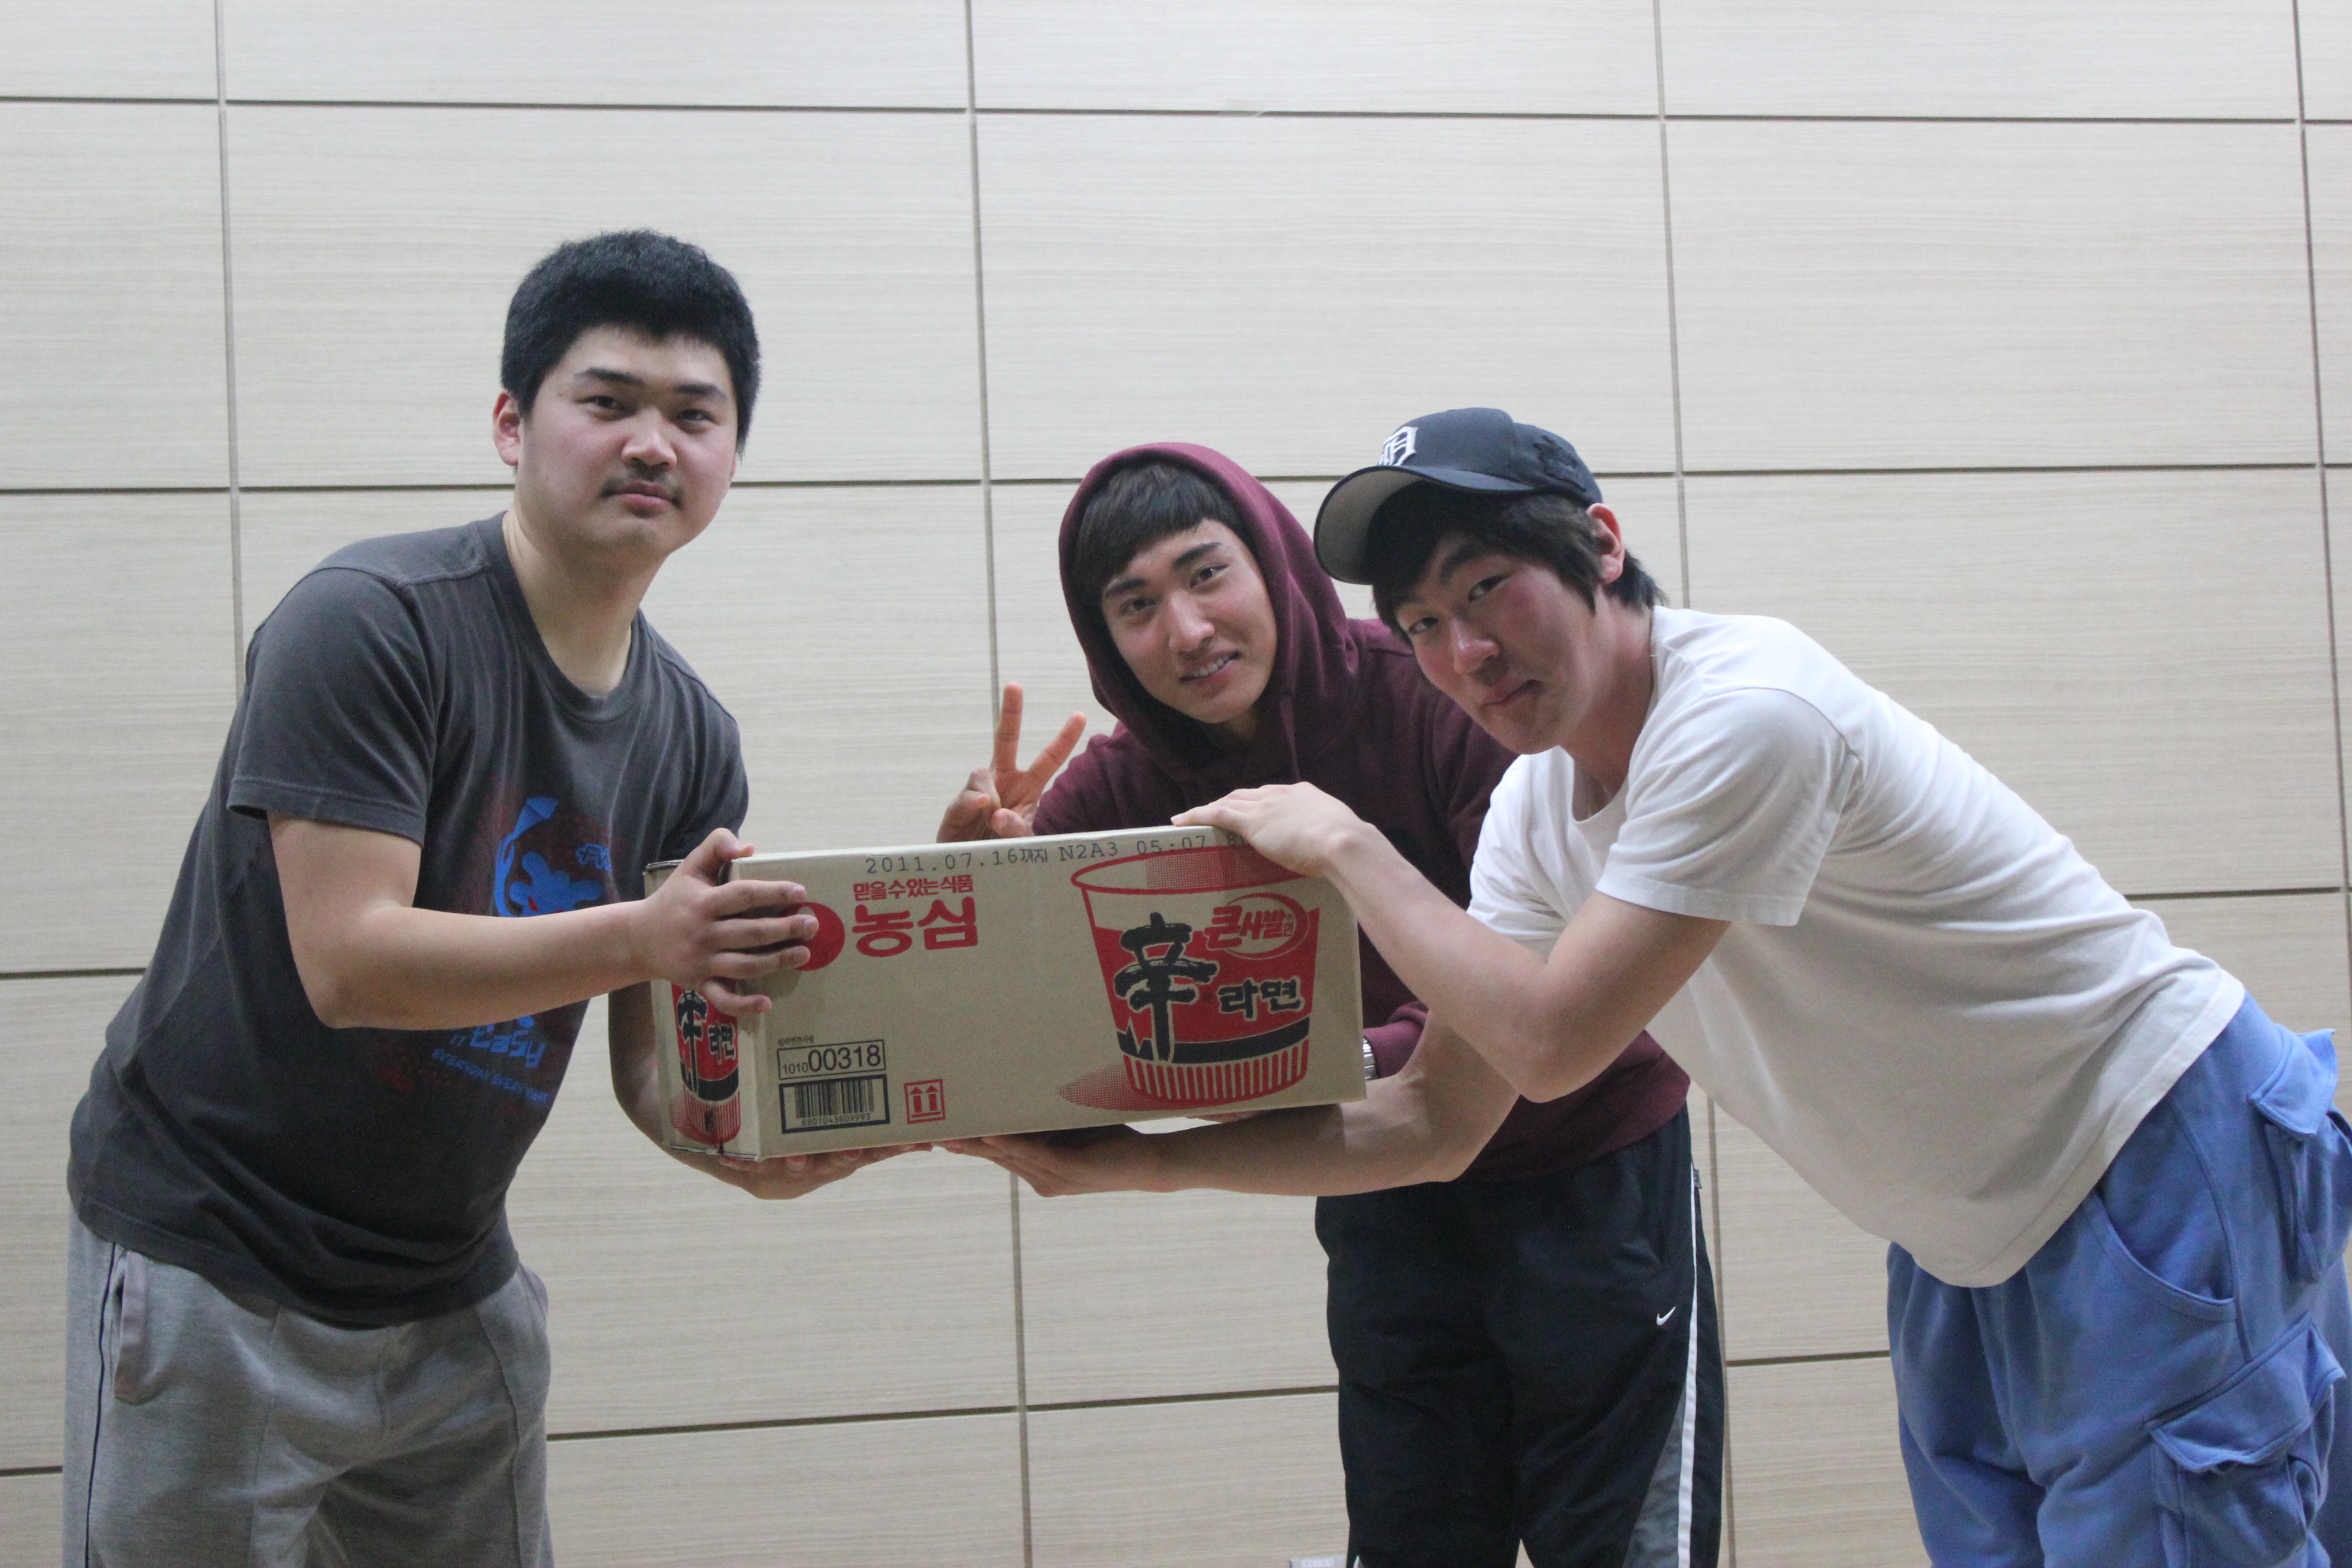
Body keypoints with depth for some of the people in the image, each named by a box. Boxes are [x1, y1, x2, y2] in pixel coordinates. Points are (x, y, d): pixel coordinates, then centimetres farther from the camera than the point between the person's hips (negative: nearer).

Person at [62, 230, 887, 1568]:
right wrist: (641, 936, -35)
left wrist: (758, 1146, -19)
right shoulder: (370, 623, -17)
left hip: (455, 1290, 6)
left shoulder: (691, 737, 3)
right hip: (217, 1268, -6)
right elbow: (349, 964, -25)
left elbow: (655, 1064, 3)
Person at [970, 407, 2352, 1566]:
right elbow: (1440, 1125, 3)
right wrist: (1138, 1163, -3)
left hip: (2171, 1164, -8)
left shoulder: (1747, 708, -27)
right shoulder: (1537, 811, 0)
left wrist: (1345, 848, -18)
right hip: (1971, 1237, 8)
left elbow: (1549, 1041, -28)